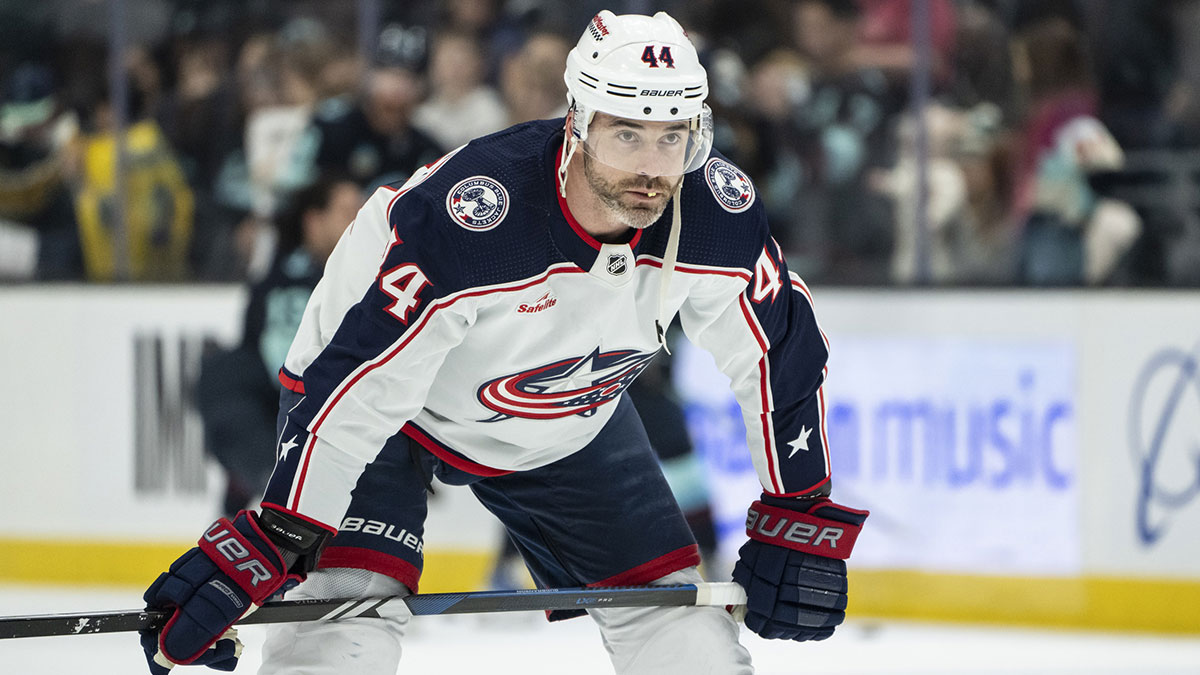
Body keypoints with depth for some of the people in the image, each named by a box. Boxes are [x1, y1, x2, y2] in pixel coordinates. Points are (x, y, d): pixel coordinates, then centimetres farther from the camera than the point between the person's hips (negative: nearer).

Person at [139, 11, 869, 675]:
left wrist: (801, 523, -5)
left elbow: (782, 353, -7)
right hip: (397, 402, -5)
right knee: (348, 600, -25)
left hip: (569, 419, 5)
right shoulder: (462, 217, -39)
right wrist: (263, 548, -38)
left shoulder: (717, 216, -24)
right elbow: (356, 386, -36)